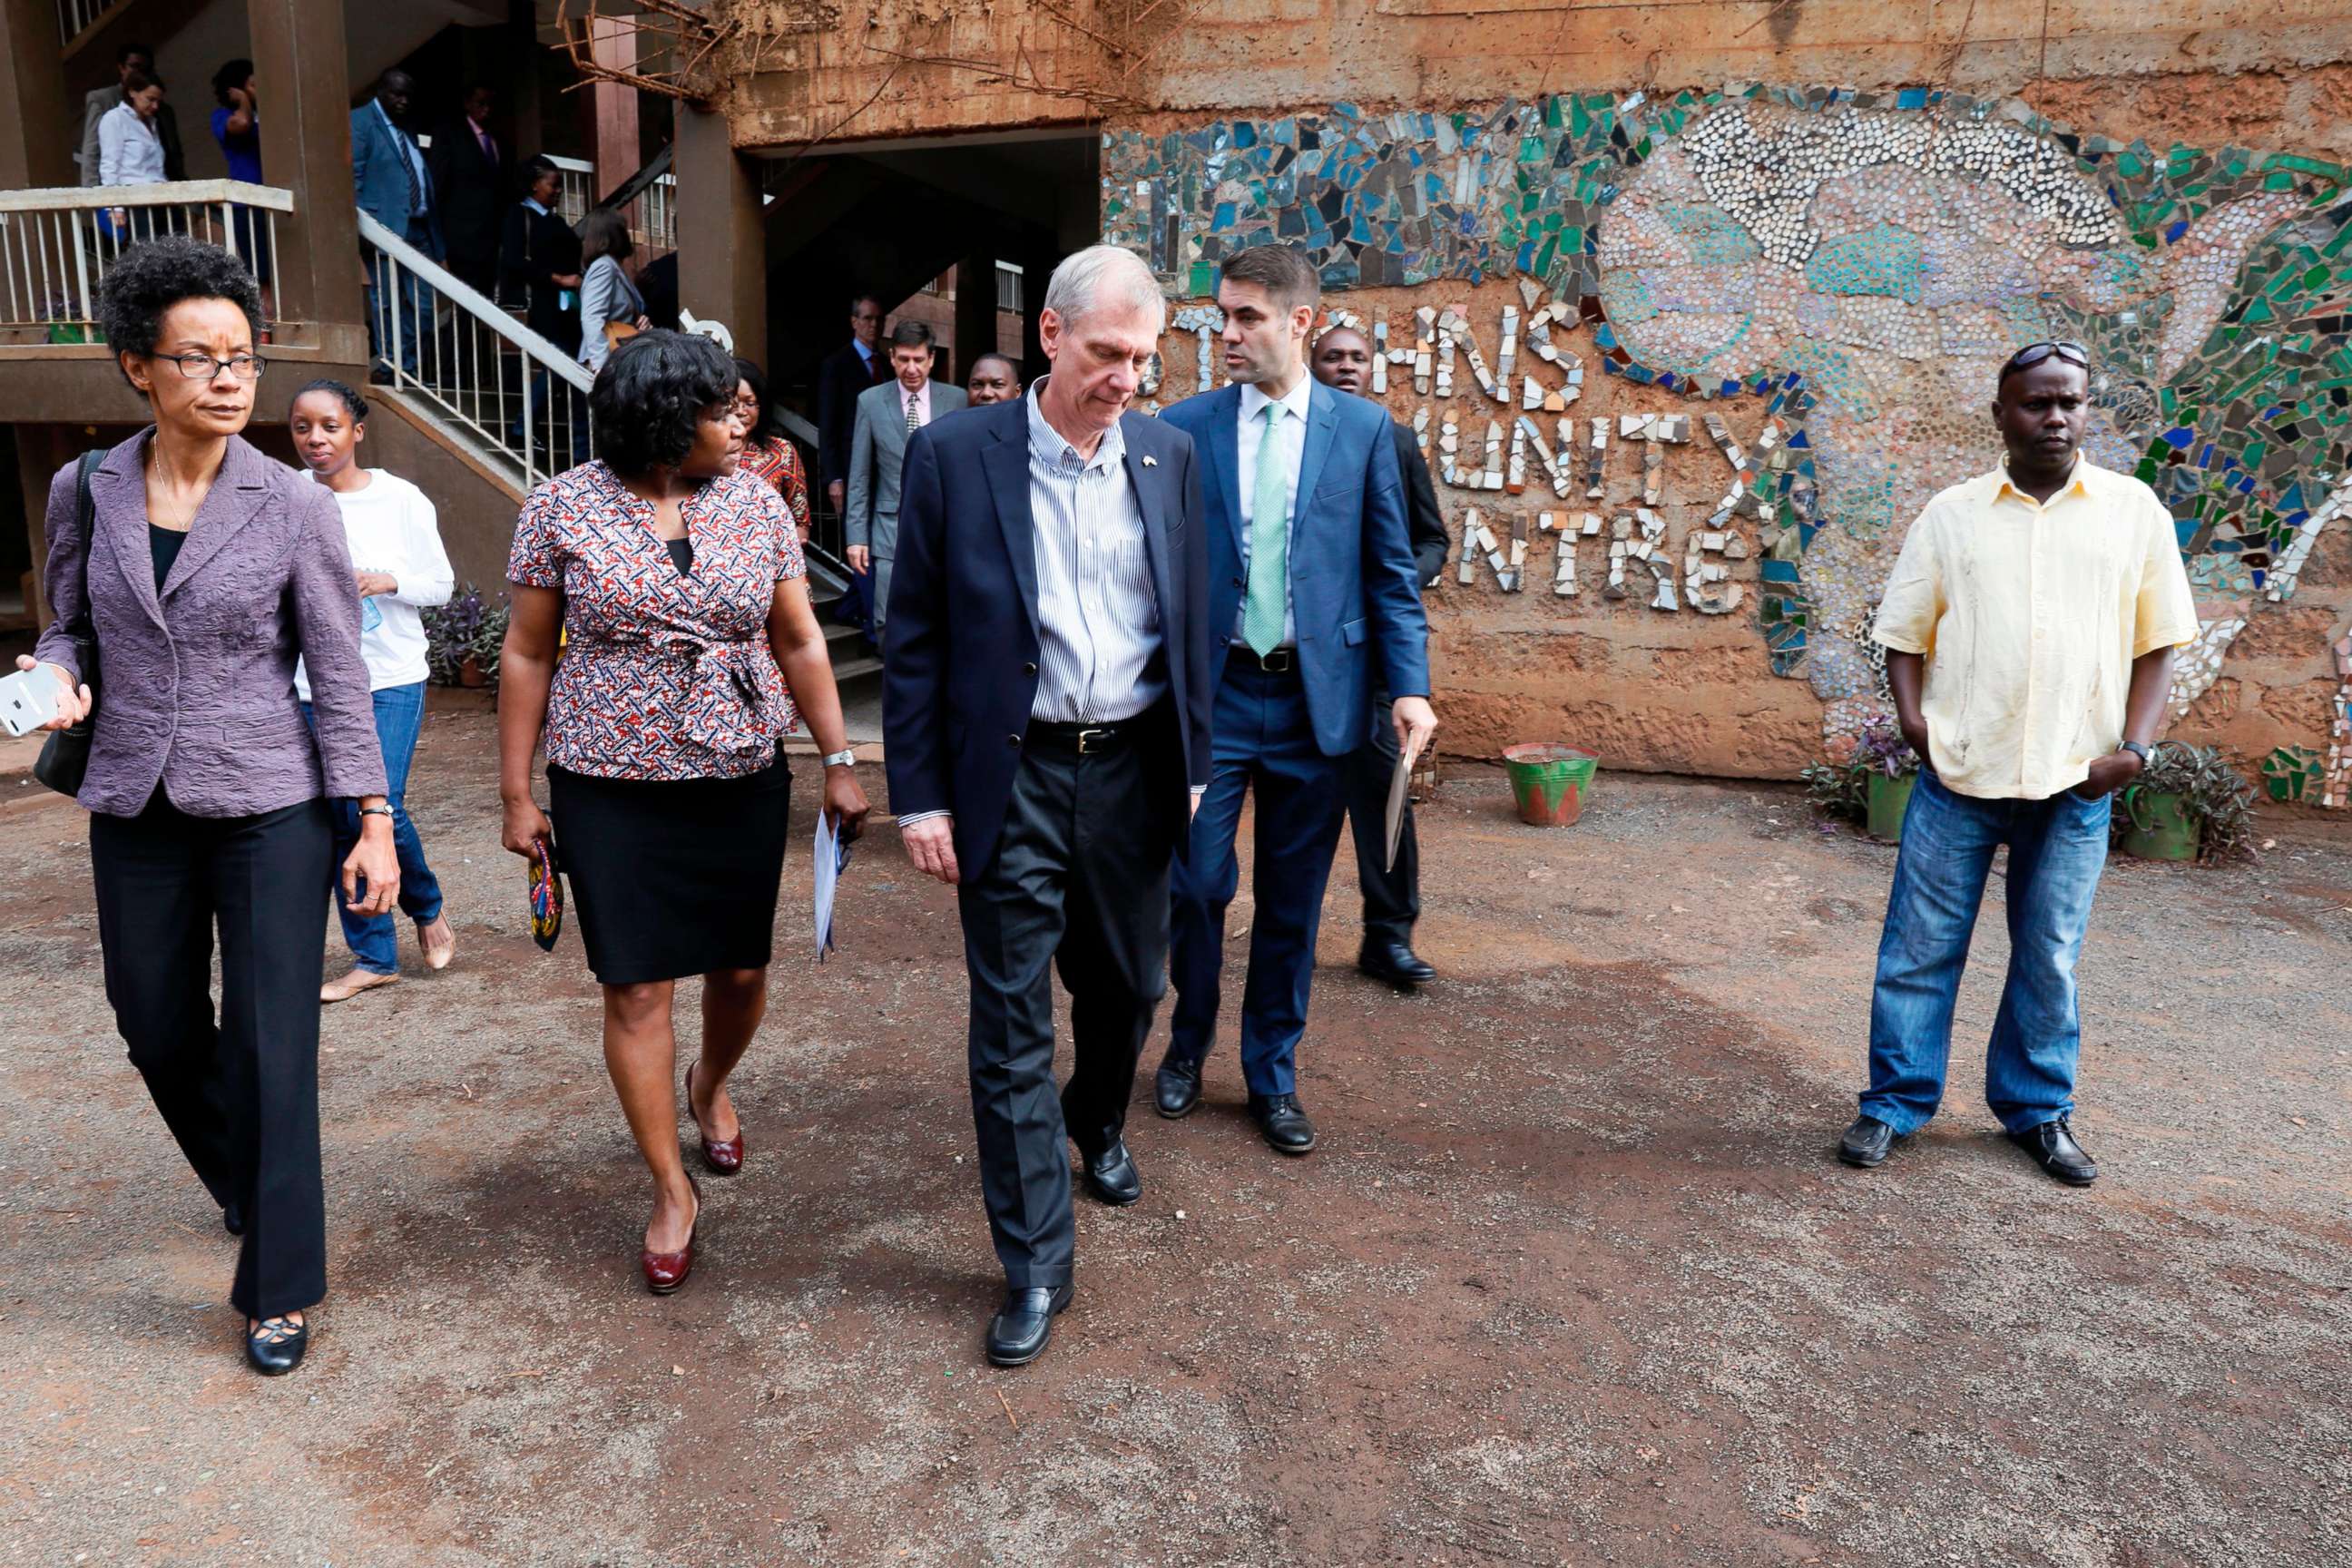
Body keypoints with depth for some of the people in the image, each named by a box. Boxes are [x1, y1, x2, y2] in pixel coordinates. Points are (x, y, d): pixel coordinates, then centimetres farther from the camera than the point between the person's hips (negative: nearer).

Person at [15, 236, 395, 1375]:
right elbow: (68, 622, 15)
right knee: (160, 1034, 15)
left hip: (270, 809, -3)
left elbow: (339, 675, -5)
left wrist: (374, 823, -7)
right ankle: (247, 1183, 45)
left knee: (270, 1049, -2)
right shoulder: (85, 491, 1)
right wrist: (56, 680, -9)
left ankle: (277, 1290, 12)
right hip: (137, 809, 4)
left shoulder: (295, 508, -7)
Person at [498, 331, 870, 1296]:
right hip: (612, 789, -2)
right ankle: (671, 1189, 17)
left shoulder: (755, 503, 1)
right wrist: (516, 794, 0)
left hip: (742, 780, 3)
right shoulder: (563, 509, -5)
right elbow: (526, 656, 0)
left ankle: (710, 1087, 45)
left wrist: (839, 761, 1)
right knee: (636, 989, 1)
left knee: (741, 969, 11)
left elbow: (799, 641, 5)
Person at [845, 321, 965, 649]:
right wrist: (856, 535, 0)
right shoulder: (870, 401, 3)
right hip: (892, 529, 0)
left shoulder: (956, 399, 3)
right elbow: (859, 476, 5)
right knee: (889, 623, -5)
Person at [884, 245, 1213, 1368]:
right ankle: (1035, 1262, 17)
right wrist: (919, 796, -7)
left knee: (1128, 984, 18)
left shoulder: (1169, 456, 3)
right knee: (1011, 1024, 3)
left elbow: (1189, 621, 9)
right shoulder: (955, 457, -7)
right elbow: (915, 640, -4)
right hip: (1012, 778, -3)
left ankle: (1098, 1124, 50)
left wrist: (1195, 762, 9)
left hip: (1132, 769, 4)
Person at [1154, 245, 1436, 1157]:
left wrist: (1409, 685, -4)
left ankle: (1272, 1075, 27)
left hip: (1317, 697, 1)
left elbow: (1390, 569, 4)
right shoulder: (1183, 429, 1)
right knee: (1198, 883, 2)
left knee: (1293, 902, 9)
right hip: (1212, 694, 0)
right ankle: (1189, 1045, 30)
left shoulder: (1362, 429, 3)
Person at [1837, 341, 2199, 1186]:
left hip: (2075, 783, 1)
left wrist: (2134, 745, -4)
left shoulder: (2134, 509, 6)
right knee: (1919, 949, 4)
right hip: (1958, 774, 0)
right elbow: (1905, 631, 8)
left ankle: (2038, 1109, 27)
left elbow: (2157, 641, 7)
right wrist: (1912, 717, -7)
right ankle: (1895, 1102, 17)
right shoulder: (1951, 514, 5)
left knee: (2049, 958, 11)